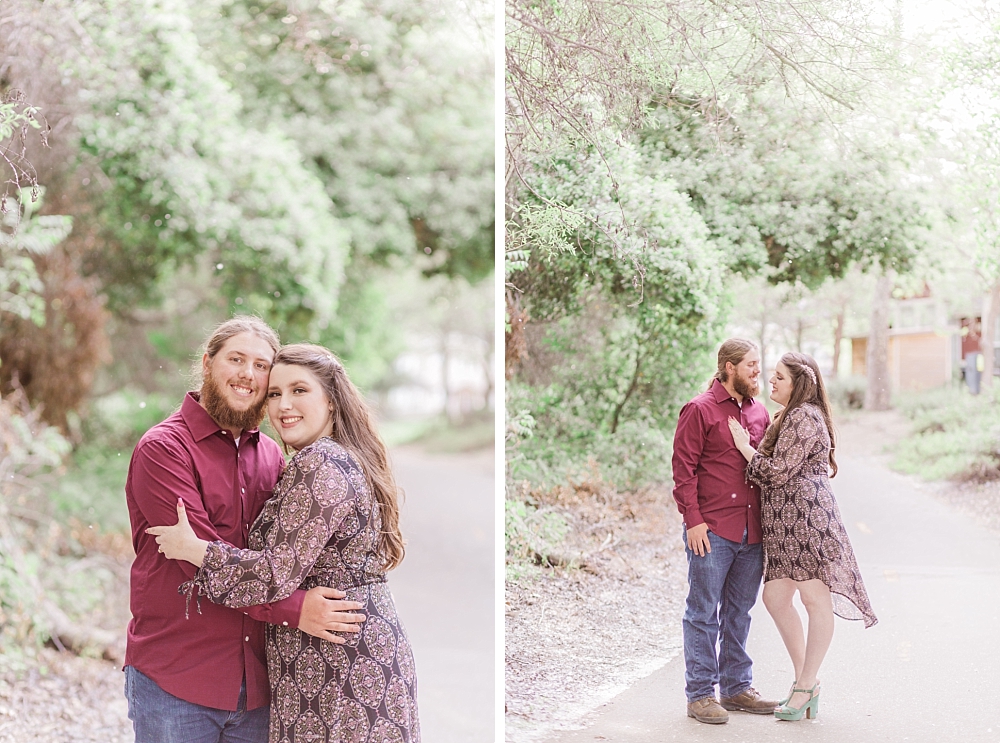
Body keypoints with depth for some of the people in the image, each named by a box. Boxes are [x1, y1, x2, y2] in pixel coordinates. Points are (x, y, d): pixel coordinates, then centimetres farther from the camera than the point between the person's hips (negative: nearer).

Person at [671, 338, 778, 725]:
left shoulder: (759, 412, 14)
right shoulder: (700, 410, -5)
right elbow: (684, 468, -8)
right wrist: (693, 519, -14)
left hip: (752, 532, 6)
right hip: (712, 530, -6)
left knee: (739, 612, 14)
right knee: (704, 613, 0)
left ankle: (737, 687, 23)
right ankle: (700, 694, 6)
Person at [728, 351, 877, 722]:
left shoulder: (803, 418, -11)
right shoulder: (788, 417, 21)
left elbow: (777, 472, -15)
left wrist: (746, 447, -5)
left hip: (805, 514, -11)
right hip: (784, 521, 11)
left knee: (815, 598, -2)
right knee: (775, 597, 9)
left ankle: (806, 686, 2)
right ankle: (804, 680, 18)